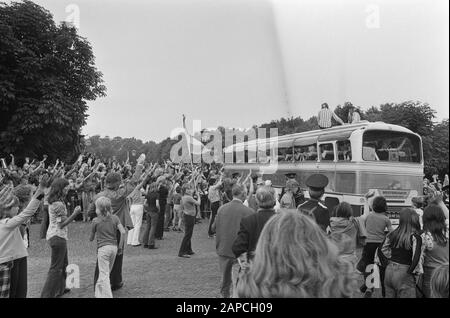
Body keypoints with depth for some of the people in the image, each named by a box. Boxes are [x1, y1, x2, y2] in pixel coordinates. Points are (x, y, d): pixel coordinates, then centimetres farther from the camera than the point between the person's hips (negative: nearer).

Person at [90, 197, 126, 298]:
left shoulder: (96, 221, -3)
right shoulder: (115, 218, 4)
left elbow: (91, 238, 6)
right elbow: (123, 232, -5)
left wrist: (90, 238, 29)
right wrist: (120, 247, 4)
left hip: (103, 248, -5)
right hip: (114, 247, 5)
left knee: (104, 275, -1)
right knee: (106, 272, 19)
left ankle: (107, 295, -5)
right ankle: (99, 294, 31)